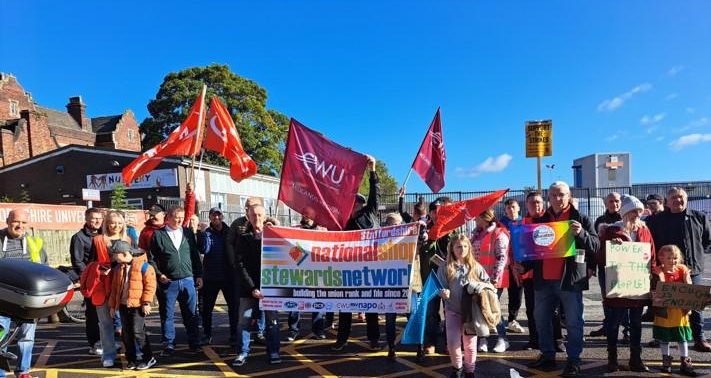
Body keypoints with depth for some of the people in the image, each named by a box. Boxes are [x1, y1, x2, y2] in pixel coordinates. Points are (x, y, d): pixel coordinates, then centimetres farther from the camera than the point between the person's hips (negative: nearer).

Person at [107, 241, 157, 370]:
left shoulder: (143, 266, -11)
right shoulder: (118, 268, 10)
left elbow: (150, 285, -11)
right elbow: (114, 287, 17)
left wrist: (146, 302, -13)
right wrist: (112, 305, 15)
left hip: (137, 305, -6)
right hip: (123, 305, 7)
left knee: (137, 332, -7)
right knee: (126, 334, 10)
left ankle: (149, 359, 5)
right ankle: (131, 359, 22)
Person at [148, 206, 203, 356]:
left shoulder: (188, 233, 9)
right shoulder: (158, 234, 0)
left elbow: (195, 255, 12)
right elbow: (151, 258, 0)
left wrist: (199, 275, 9)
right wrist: (159, 274, -9)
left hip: (188, 280, 2)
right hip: (168, 282, -2)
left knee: (191, 314, 8)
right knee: (167, 315, 5)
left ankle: (194, 343, 19)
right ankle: (169, 345, 16)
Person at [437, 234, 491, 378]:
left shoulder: (476, 267, 1)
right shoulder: (445, 268, -3)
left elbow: (487, 284, 4)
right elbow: (441, 287, -2)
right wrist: (443, 293, -23)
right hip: (453, 310, -1)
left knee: (470, 343, 8)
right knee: (452, 342, -6)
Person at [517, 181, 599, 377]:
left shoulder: (580, 219, 1)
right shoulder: (540, 221, 12)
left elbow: (596, 245, -6)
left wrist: (581, 234, -25)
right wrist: (524, 266, 1)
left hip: (570, 279, -4)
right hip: (543, 280, 4)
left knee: (573, 322, 2)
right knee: (541, 320, 10)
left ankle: (574, 360, 14)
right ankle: (547, 356, 24)